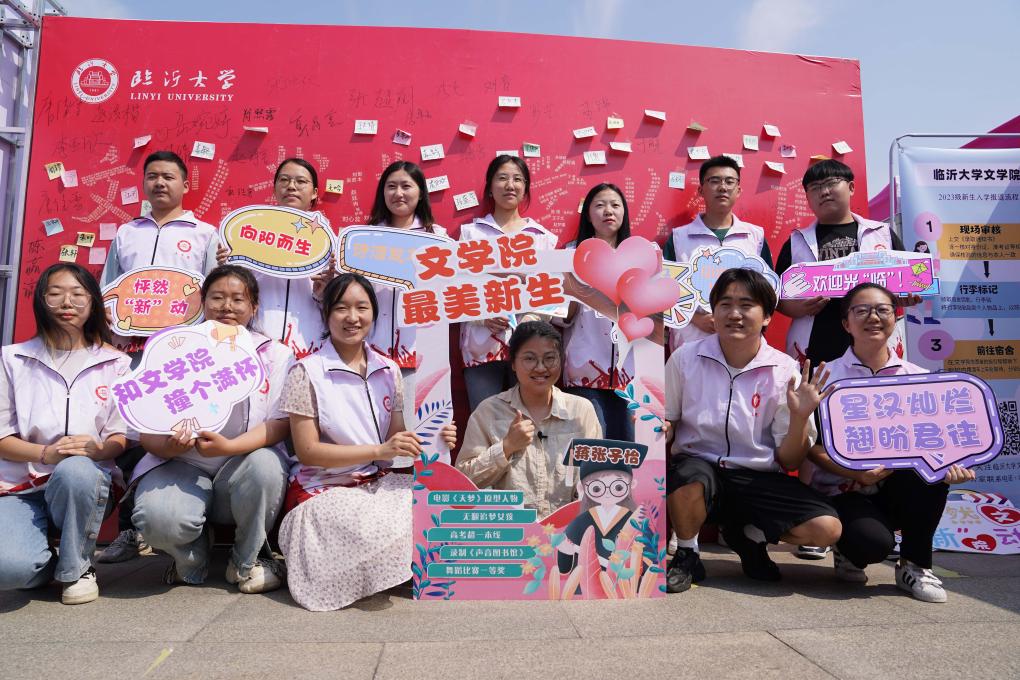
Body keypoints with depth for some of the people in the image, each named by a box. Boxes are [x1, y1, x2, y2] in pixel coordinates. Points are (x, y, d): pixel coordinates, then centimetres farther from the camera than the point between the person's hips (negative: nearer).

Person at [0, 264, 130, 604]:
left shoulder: (114, 363, 8)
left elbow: (121, 435, 2)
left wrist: (98, 449, -22)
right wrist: (45, 453, -17)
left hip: (86, 483, 0)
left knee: (75, 470, -38)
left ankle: (76, 568, -10)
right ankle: (49, 561, 9)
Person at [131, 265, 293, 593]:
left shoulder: (275, 355, 2)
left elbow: (280, 424, -9)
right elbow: (148, 432, 0)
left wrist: (229, 446, -27)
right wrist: (170, 445, -26)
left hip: (243, 466, 0)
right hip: (183, 466, 0)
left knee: (265, 463, -34)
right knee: (157, 517, -31)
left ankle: (247, 560, -5)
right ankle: (192, 558, 10)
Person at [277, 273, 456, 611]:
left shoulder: (388, 370, 7)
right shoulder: (307, 372, -6)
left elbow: (397, 437, 6)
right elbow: (307, 451, -11)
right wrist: (379, 450, -22)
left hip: (378, 482, 5)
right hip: (324, 490, -5)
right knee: (381, 534, -32)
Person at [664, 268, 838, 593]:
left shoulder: (785, 372, -3)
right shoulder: (685, 359, -4)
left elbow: (789, 461, 0)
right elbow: (665, 423, 7)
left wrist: (800, 417, -17)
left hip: (759, 480, 2)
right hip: (698, 467, -1)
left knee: (826, 528, -20)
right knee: (690, 475, -37)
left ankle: (747, 535, 13)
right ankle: (686, 554, -3)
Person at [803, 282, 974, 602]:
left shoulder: (917, 377, 5)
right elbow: (813, 446, -9)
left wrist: (949, 460, -23)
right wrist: (857, 474, -23)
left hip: (896, 486, 4)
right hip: (843, 490, -3)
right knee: (874, 542, -33)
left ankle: (915, 565, -6)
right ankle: (849, 551, 9)